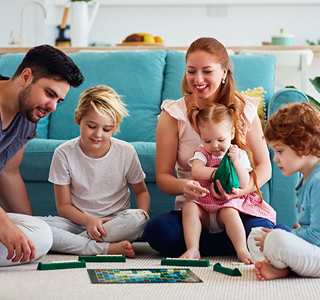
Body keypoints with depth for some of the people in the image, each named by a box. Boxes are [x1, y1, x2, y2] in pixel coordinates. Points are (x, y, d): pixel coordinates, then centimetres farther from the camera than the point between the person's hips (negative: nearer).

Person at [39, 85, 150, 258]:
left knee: (137, 218, -35)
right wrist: (88, 220, -22)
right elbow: (63, 206, -2)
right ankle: (107, 248, -31)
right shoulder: (64, 154, -5)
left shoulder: (126, 152, -4)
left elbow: (141, 192, 9)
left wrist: (143, 215, -14)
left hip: (116, 222, 0)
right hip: (78, 221, 0)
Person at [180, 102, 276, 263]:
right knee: (189, 208, -28)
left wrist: (236, 162, -19)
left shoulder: (239, 154, 4)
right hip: (204, 203, 2)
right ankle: (193, 249, -33)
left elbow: (244, 184, -7)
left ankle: (242, 250, -34)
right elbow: (196, 172, -18)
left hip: (229, 202, -1)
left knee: (229, 213, -35)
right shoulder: (202, 153, 6)